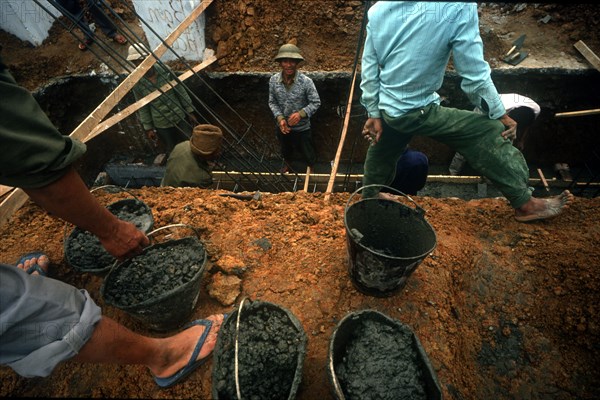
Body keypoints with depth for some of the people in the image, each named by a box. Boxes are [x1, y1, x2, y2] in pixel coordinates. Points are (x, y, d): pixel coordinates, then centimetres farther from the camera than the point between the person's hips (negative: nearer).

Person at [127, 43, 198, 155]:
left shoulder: (165, 70, -12)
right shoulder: (137, 83, -12)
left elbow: (181, 91, -3)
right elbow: (142, 107, -2)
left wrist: (190, 112, -1)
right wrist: (148, 128, 1)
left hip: (179, 117, 0)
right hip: (161, 125, 0)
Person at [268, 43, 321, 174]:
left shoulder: (306, 81, -23)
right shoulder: (273, 80, -14)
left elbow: (316, 103, -15)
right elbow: (272, 102, -4)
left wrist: (301, 114, -30)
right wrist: (280, 118, -20)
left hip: (302, 127, -3)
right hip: (282, 126, 3)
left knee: (308, 153, 17)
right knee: (285, 149, 30)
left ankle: (311, 168, 51)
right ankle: (287, 163, 64)